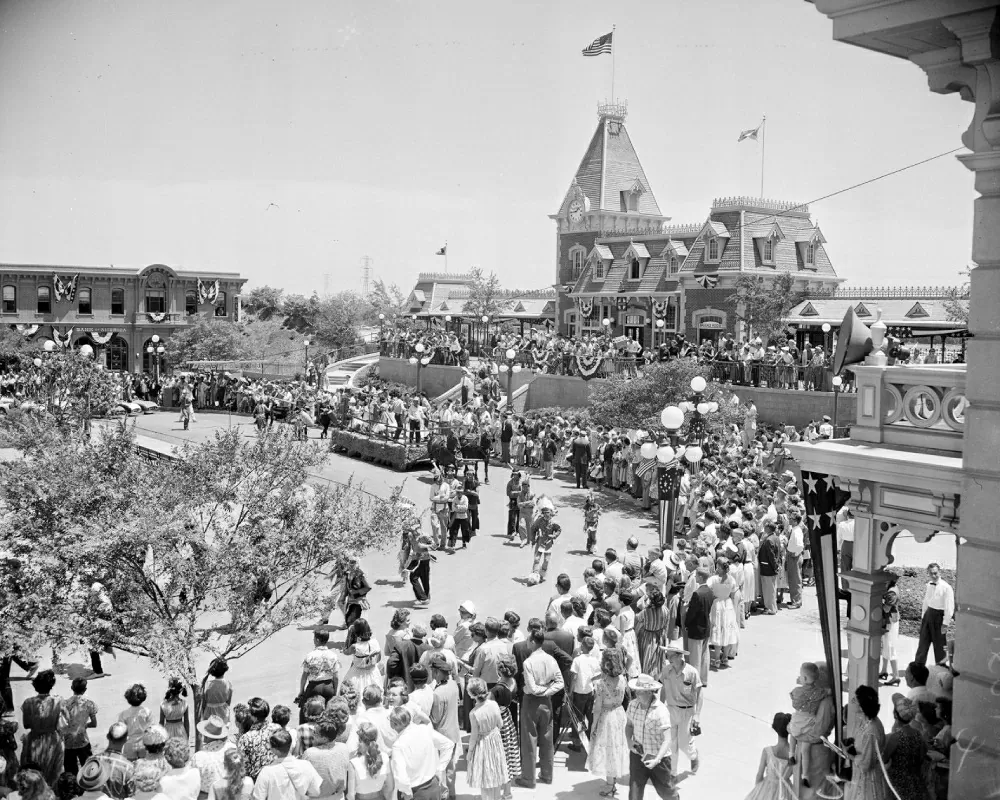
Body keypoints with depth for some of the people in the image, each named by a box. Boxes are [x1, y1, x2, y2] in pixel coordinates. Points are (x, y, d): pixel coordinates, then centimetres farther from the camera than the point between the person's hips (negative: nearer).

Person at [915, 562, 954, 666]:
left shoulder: (946, 587, -18)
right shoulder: (929, 585, 3)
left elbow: (949, 608, -18)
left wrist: (945, 624, -17)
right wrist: (923, 616, 15)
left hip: (939, 616, -7)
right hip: (928, 614, 7)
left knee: (939, 645, 7)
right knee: (923, 643, 12)